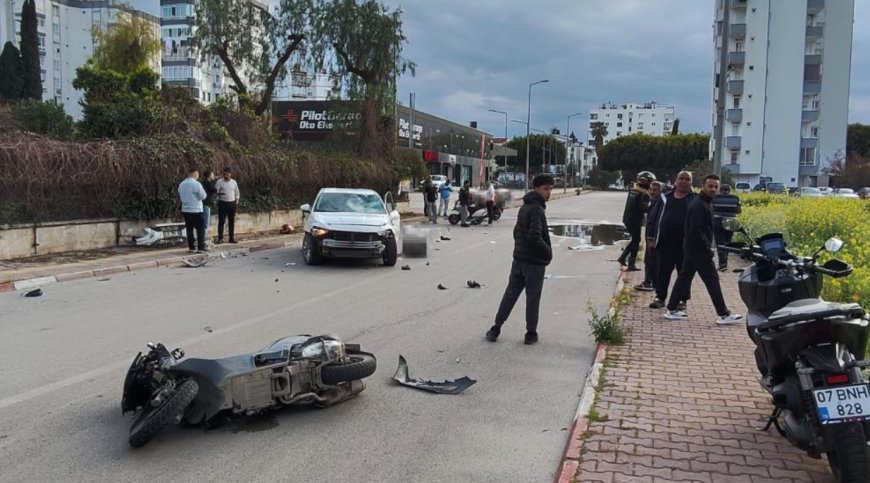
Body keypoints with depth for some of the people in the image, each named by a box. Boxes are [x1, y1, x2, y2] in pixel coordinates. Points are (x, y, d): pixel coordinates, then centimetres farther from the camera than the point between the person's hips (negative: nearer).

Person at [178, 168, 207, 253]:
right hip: (196, 210, -6)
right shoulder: (196, 184, -14)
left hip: (185, 210, 6)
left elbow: (180, 196, 16)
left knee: (189, 229, 9)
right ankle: (201, 247, -3)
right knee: (200, 229, 1)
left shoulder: (182, 184, 7)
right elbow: (203, 196, -13)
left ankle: (191, 247, 10)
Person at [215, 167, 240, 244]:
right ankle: (220, 238, 0)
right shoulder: (219, 182, -3)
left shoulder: (234, 182, 7)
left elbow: (237, 193, 14)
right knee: (221, 221, -4)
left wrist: (236, 202, 7)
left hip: (232, 203, 3)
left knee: (232, 221, 8)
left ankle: (232, 238, 15)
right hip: (222, 203, -3)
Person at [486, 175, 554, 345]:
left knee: (511, 293, 12)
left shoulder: (525, 207, 13)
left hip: (518, 259, 8)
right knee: (533, 297, 4)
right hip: (534, 261, -8)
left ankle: (496, 328, 14)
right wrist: (548, 251, -13)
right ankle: (531, 333, 14)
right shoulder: (536, 209, -18)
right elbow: (535, 237, -26)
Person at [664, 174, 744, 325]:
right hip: (698, 248, -11)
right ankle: (723, 315, -1)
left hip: (693, 248, 11)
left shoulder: (706, 203, 15)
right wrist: (707, 248, -22)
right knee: (712, 279, -6)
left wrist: (709, 245, 11)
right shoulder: (698, 205, -18)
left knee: (684, 276, 11)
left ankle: (671, 310, 16)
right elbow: (695, 230, -24)